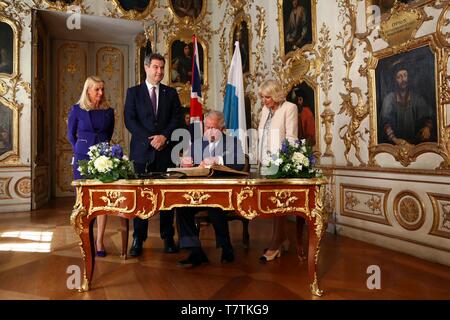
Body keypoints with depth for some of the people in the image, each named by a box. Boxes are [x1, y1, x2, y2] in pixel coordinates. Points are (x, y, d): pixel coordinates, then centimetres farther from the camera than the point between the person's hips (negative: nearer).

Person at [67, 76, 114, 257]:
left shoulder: (108, 111, 7)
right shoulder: (77, 110, 2)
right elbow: (71, 135, 12)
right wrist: (81, 150, 10)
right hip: (83, 159, -1)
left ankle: (99, 241, 3)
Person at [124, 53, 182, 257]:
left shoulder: (171, 93, 13)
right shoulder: (133, 92, 9)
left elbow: (177, 119, 4)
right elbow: (130, 120, -2)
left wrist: (164, 136, -12)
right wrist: (150, 140, -12)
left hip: (166, 150, 1)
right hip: (142, 150, -1)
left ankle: (168, 238, 14)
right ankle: (138, 239, 11)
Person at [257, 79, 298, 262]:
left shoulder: (289, 108, -3)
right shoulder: (265, 110, 18)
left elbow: (291, 137, -10)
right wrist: (261, 157, 13)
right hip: (266, 163, 7)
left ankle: (275, 244, 1)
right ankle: (282, 239, 21)